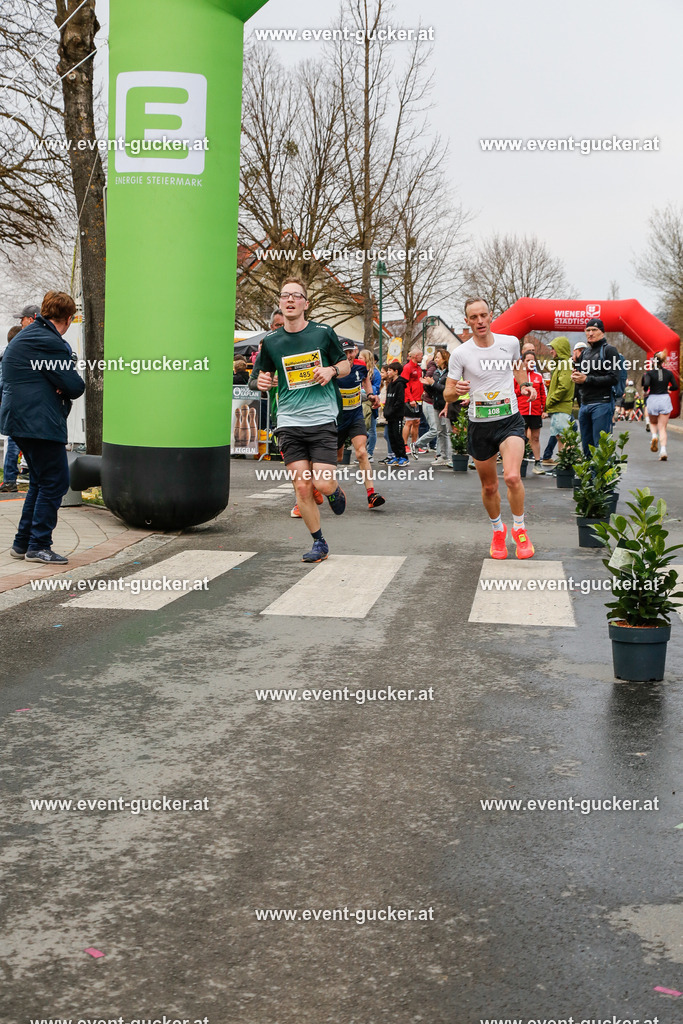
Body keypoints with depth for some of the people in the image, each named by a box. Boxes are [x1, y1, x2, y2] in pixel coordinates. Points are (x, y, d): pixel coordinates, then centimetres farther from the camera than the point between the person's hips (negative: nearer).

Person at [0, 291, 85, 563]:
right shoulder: (49, 342, -16)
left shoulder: (26, 336, 18)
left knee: (41, 481, 17)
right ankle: (38, 546, -1)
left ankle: (23, 543, 20)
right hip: (39, 422, -11)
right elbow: (75, 386, -17)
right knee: (55, 482, -5)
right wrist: (73, 385, 5)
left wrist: (61, 388, -2)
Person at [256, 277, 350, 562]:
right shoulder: (271, 342, 5)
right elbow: (265, 374, 19)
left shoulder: (323, 333, 0)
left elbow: (346, 364, 12)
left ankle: (335, 491, 28)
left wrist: (331, 370, -10)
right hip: (289, 423, 2)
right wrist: (263, 382, -5)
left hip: (322, 420, -2)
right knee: (302, 487, -2)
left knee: (323, 485, -10)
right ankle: (319, 543, 14)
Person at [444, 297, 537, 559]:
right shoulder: (460, 354, -6)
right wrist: (457, 390, -24)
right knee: (489, 486, 10)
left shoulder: (510, 342, 0)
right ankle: (498, 530, 36)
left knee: (512, 476, -22)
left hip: (510, 420, 0)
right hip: (479, 426, 1)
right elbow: (447, 394, -2)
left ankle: (519, 529, 1)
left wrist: (526, 385, 6)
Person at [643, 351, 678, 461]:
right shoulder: (668, 373, 1)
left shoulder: (649, 373, -7)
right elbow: (675, 387, 4)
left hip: (652, 399, -1)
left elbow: (646, 384, -22)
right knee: (662, 428, 3)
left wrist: (646, 392, -2)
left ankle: (654, 436, -7)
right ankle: (663, 451, -12)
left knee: (653, 423, 25)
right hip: (665, 399, 1)